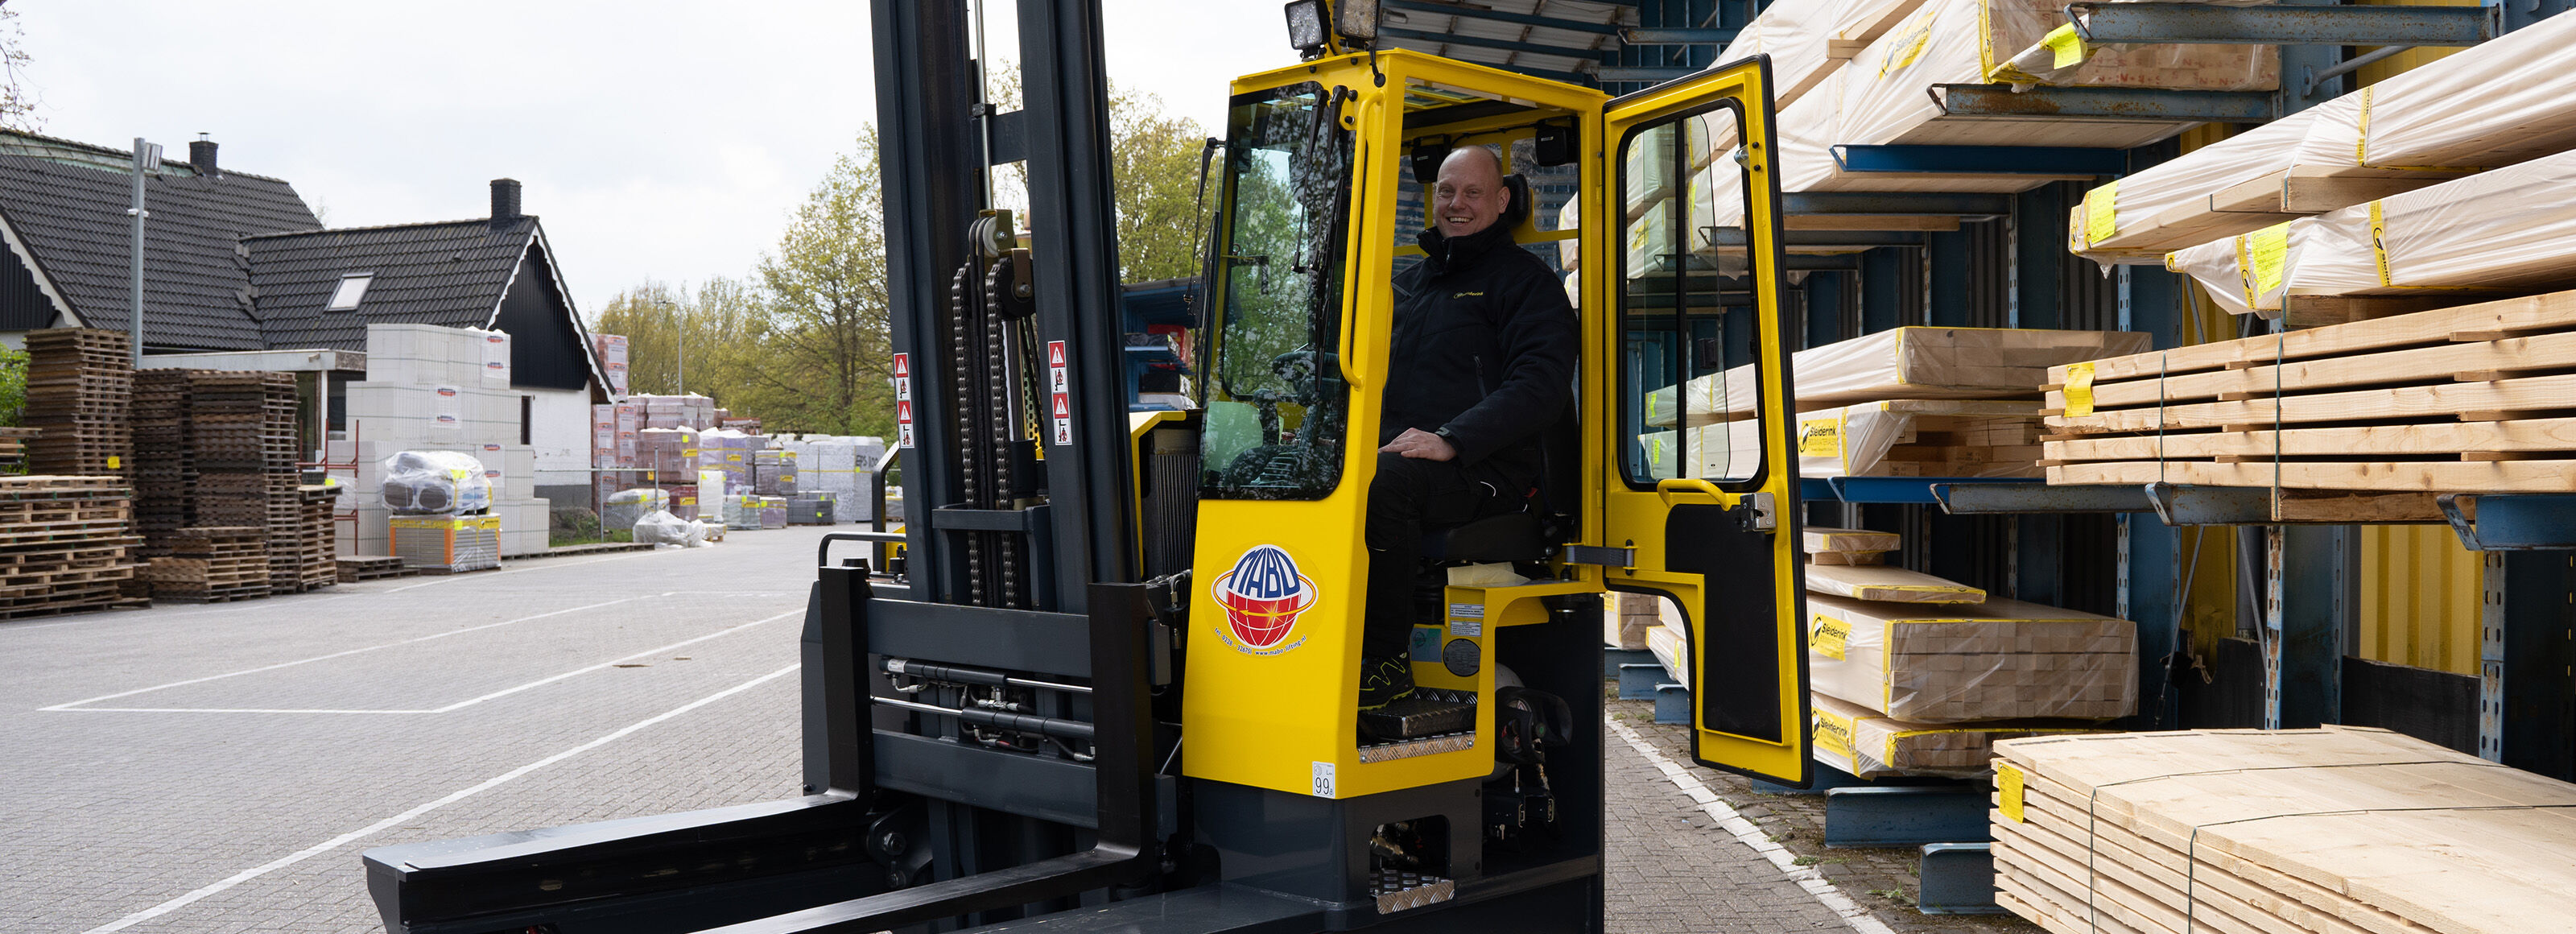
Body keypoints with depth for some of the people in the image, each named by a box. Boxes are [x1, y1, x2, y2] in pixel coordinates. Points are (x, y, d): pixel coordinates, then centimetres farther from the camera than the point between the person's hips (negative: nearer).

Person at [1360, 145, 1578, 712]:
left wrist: (1451, 440, -22)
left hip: (1482, 471, -6)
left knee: (1382, 480, -36)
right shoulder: (1407, 283, 26)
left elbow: (1541, 384, -10)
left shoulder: (1524, 280, 5)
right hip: (1393, 451, 6)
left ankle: (1387, 662, -27)